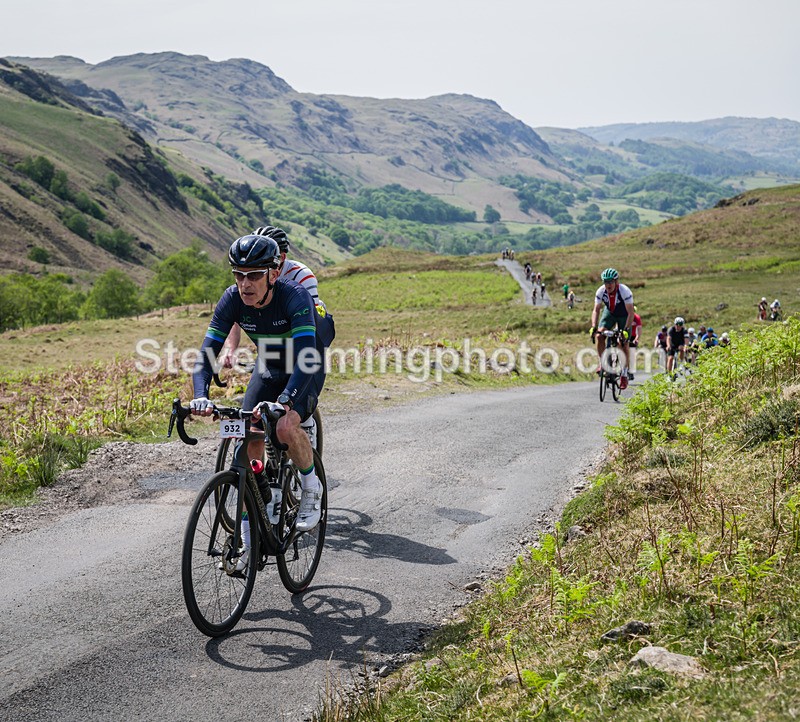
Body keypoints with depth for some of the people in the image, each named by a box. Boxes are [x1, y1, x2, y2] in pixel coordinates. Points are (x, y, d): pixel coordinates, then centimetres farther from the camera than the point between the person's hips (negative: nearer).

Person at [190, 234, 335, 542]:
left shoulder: (295, 295, -33)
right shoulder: (232, 299, -21)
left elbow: (307, 357, -43)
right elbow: (208, 350, -23)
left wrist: (285, 400, -57)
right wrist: (201, 395, -41)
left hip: (307, 369, -4)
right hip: (268, 366, 4)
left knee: (285, 427, -30)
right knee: (251, 441, -7)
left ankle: (311, 488, 0)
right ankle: (248, 533, 6)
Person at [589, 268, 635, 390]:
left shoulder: (625, 291, -34)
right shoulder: (601, 291, -24)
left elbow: (631, 313, -33)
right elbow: (596, 310, -19)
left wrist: (626, 330, -41)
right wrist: (593, 327, -32)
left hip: (624, 315, -3)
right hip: (609, 313, 3)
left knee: (624, 345, -6)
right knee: (599, 336, -21)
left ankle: (624, 376, 6)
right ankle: (602, 364, -5)